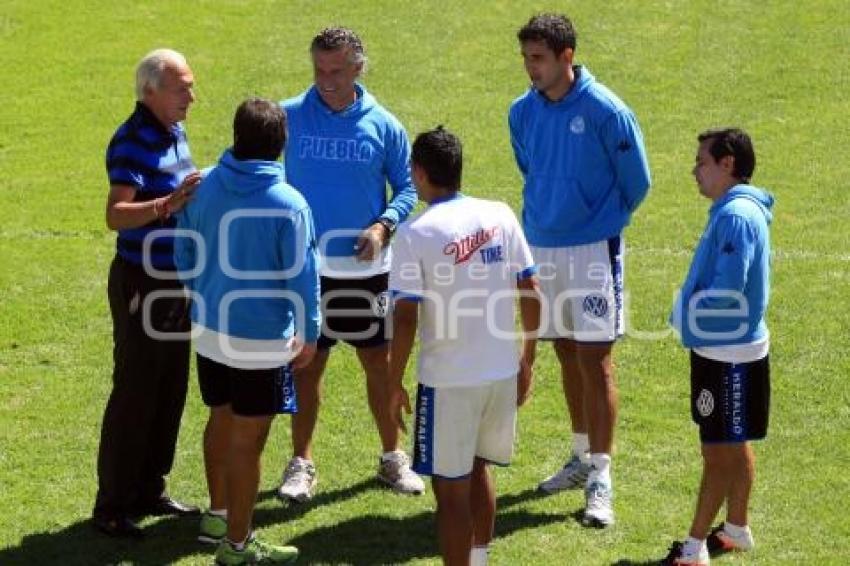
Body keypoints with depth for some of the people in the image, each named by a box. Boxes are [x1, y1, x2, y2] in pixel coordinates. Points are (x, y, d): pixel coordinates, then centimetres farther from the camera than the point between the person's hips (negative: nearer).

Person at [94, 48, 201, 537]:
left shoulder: (174, 132, 8)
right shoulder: (133, 142, -19)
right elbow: (116, 215, -31)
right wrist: (167, 205, -43)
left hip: (174, 281, 9)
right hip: (142, 283, -9)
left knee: (170, 391, 15)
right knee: (135, 394, -4)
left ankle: (148, 491, 27)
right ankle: (112, 507, 4)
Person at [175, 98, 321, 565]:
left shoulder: (203, 188, -3)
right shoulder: (288, 204, -18)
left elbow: (184, 256, 8)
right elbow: (302, 275, -13)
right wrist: (309, 334, 0)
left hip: (208, 330, 6)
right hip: (261, 340, -6)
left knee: (221, 421, 24)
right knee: (248, 440, 4)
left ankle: (217, 515, 39)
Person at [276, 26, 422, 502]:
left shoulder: (382, 125, -3)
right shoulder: (289, 118, -5)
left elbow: (407, 187, 3)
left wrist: (383, 226, -13)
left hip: (367, 267, 1)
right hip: (306, 266, 0)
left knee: (380, 362, 9)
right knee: (307, 364, 6)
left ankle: (393, 457, 24)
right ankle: (302, 464, 19)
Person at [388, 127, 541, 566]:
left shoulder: (414, 233, -13)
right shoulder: (499, 216, 1)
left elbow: (405, 318, -15)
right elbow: (530, 292, 4)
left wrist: (395, 384, -4)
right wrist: (527, 359, 15)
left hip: (448, 381, -6)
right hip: (502, 373, 6)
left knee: (451, 490, 4)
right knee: (477, 468, 25)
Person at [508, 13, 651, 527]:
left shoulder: (605, 111, -14)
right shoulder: (523, 112, 2)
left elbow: (637, 181, -3)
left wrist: (602, 223, 7)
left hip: (592, 252, -5)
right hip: (541, 248, 6)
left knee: (595, 361, -6)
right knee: (568, 356, 16)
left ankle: (601, 480, -5)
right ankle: (582, 457, 29)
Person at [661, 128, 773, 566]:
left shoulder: (736, 215, -22)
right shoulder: (734, 210, 9)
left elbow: (727, 291, -27)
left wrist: (685, 309, -12)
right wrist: (688, 307, 5)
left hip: (729, 355, -10)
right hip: (725, 347, 10)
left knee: (720, 452, -2)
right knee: (733, 447, 20)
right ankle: (737, 530, 31)